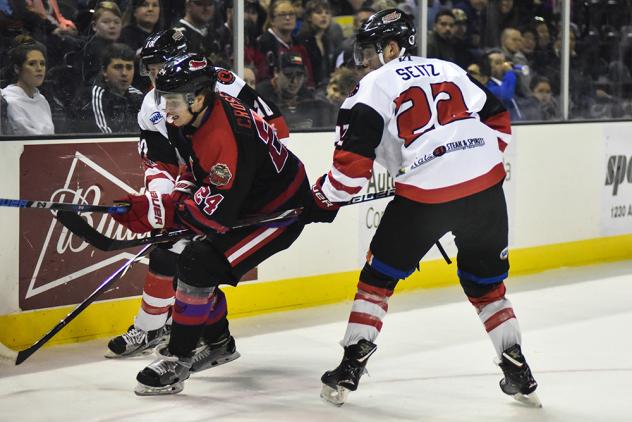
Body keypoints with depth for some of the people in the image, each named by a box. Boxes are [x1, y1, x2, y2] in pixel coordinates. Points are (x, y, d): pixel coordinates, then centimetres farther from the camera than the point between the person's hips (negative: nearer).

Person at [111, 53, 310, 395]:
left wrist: (157, 211, -38)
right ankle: (217, 340, 30)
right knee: (174, 256, 11)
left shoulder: (228, 137, -35)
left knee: (199, 264, -22)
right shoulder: (192, 117, -6)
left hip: (280, 211, -10)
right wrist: (181, 193, -2)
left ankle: (177, 360, -13)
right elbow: (197, 169, 15)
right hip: (243, 202, 10)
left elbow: (216, 213, -36)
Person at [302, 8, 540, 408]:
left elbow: (354, 156, -3)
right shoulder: (450, 70, 20)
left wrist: (324, 201, 9)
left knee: (379, 275, 14)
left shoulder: (376, 86, 5)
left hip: (425, 195, -4)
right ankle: (518, 372, 16)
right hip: (485, 187, 4)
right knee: (486, 282, 21)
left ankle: (351, 367, 10)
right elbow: (498, 118, 23)